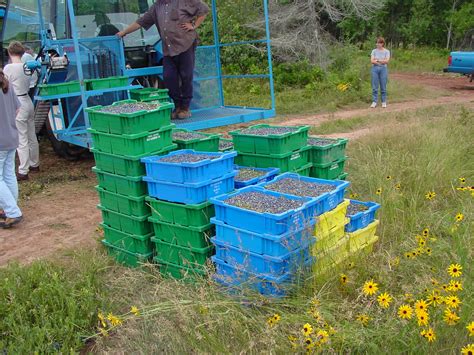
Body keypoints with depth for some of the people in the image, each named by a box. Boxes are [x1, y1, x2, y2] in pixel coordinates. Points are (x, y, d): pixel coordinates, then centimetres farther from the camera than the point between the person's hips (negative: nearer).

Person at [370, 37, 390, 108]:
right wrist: (382, 61, -9)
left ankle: (384, 102, 12)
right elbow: (372, 61, -6)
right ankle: (374, 102, 4)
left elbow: (386, 61, -10)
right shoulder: (374, 51, 5)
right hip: (375, 69, 1)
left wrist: (377, 60, -9)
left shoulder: (387, 51, 2)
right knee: (374, 86, 0)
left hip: (383, 69, -1)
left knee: (383, 86, 3)